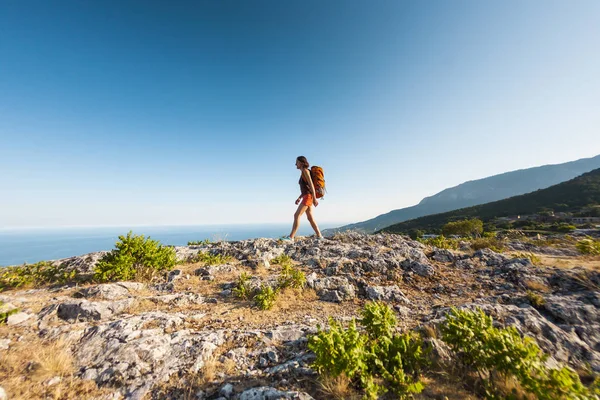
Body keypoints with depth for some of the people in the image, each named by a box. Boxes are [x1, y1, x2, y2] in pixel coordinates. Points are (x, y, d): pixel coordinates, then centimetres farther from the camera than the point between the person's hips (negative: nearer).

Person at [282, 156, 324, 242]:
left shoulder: (305, 170, -6)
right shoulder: (303, 173, 21)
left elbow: (311, 185, -14)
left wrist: (314, 198, -19)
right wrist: (299, 198, 16)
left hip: (308, 196, -10)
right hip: (306, 196, 10)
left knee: (296, 215, -14)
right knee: (310, 218, 8)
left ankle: (291, 237, -15)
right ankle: (319, 236, 12)